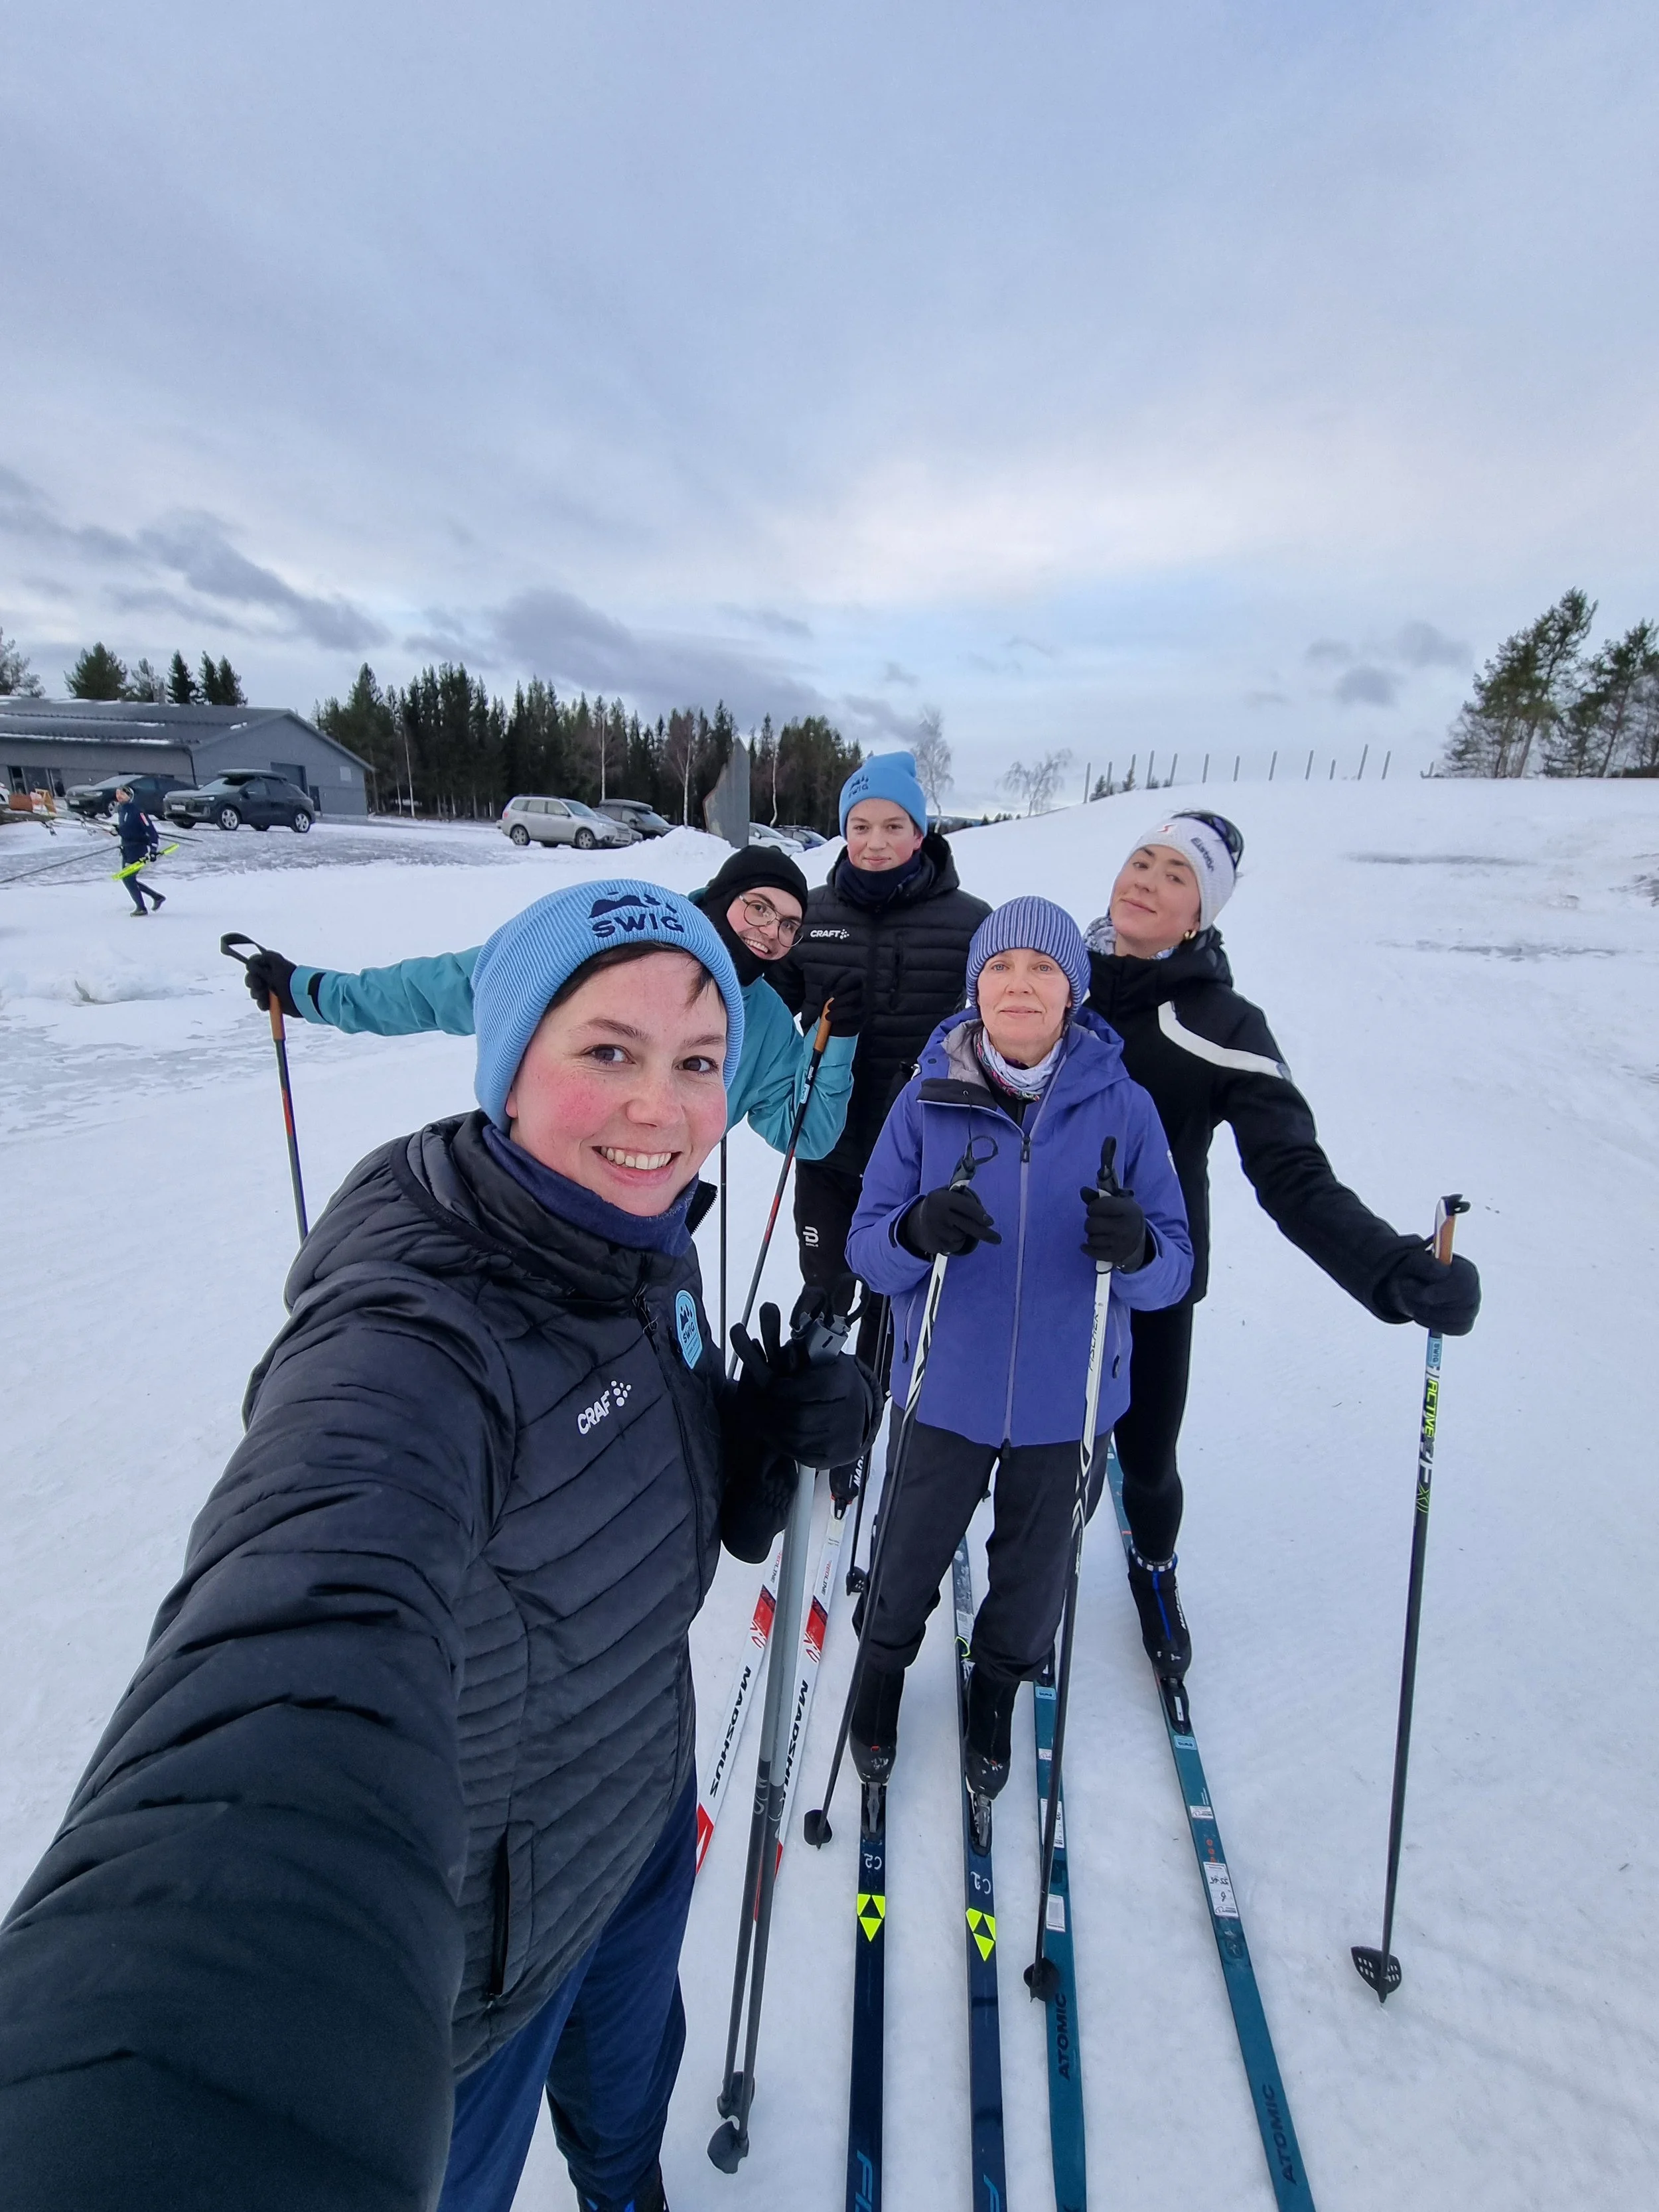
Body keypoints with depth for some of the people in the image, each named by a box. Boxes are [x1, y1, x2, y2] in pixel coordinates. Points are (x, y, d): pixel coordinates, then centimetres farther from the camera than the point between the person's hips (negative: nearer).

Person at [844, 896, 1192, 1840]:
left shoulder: (1123, 1106, -10)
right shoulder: (929, 1098, -11)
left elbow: (1176, 1266, -8)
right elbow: (867, 1245, -10)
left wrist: (1136, 1250, -31)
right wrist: (917, 1232, -32)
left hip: (1066, 1399, 1)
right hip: (948, 1389, 0)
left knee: (1037, 1570, 23)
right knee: (911, 1556, 21)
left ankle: (999, 1686, 56)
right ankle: (885, 1663, 55)